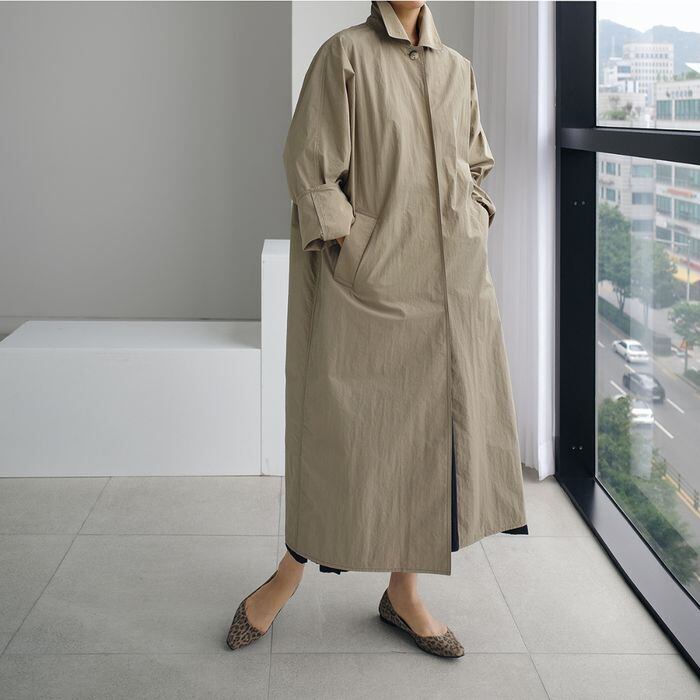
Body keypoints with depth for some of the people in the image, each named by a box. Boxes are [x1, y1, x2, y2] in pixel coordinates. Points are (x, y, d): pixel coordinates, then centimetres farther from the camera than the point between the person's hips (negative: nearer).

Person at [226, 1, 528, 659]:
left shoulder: (457, 69, 13)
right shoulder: (345, 53, -3)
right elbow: (308, 166, -8)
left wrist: (471, 234, 10)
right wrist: (351, 251, -13)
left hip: (453, 285, 6)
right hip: (372, 281, -6)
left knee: (432, 426, 8)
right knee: (346, 429, -3)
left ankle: (403, 594, 21)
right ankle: (288, 575, 19)